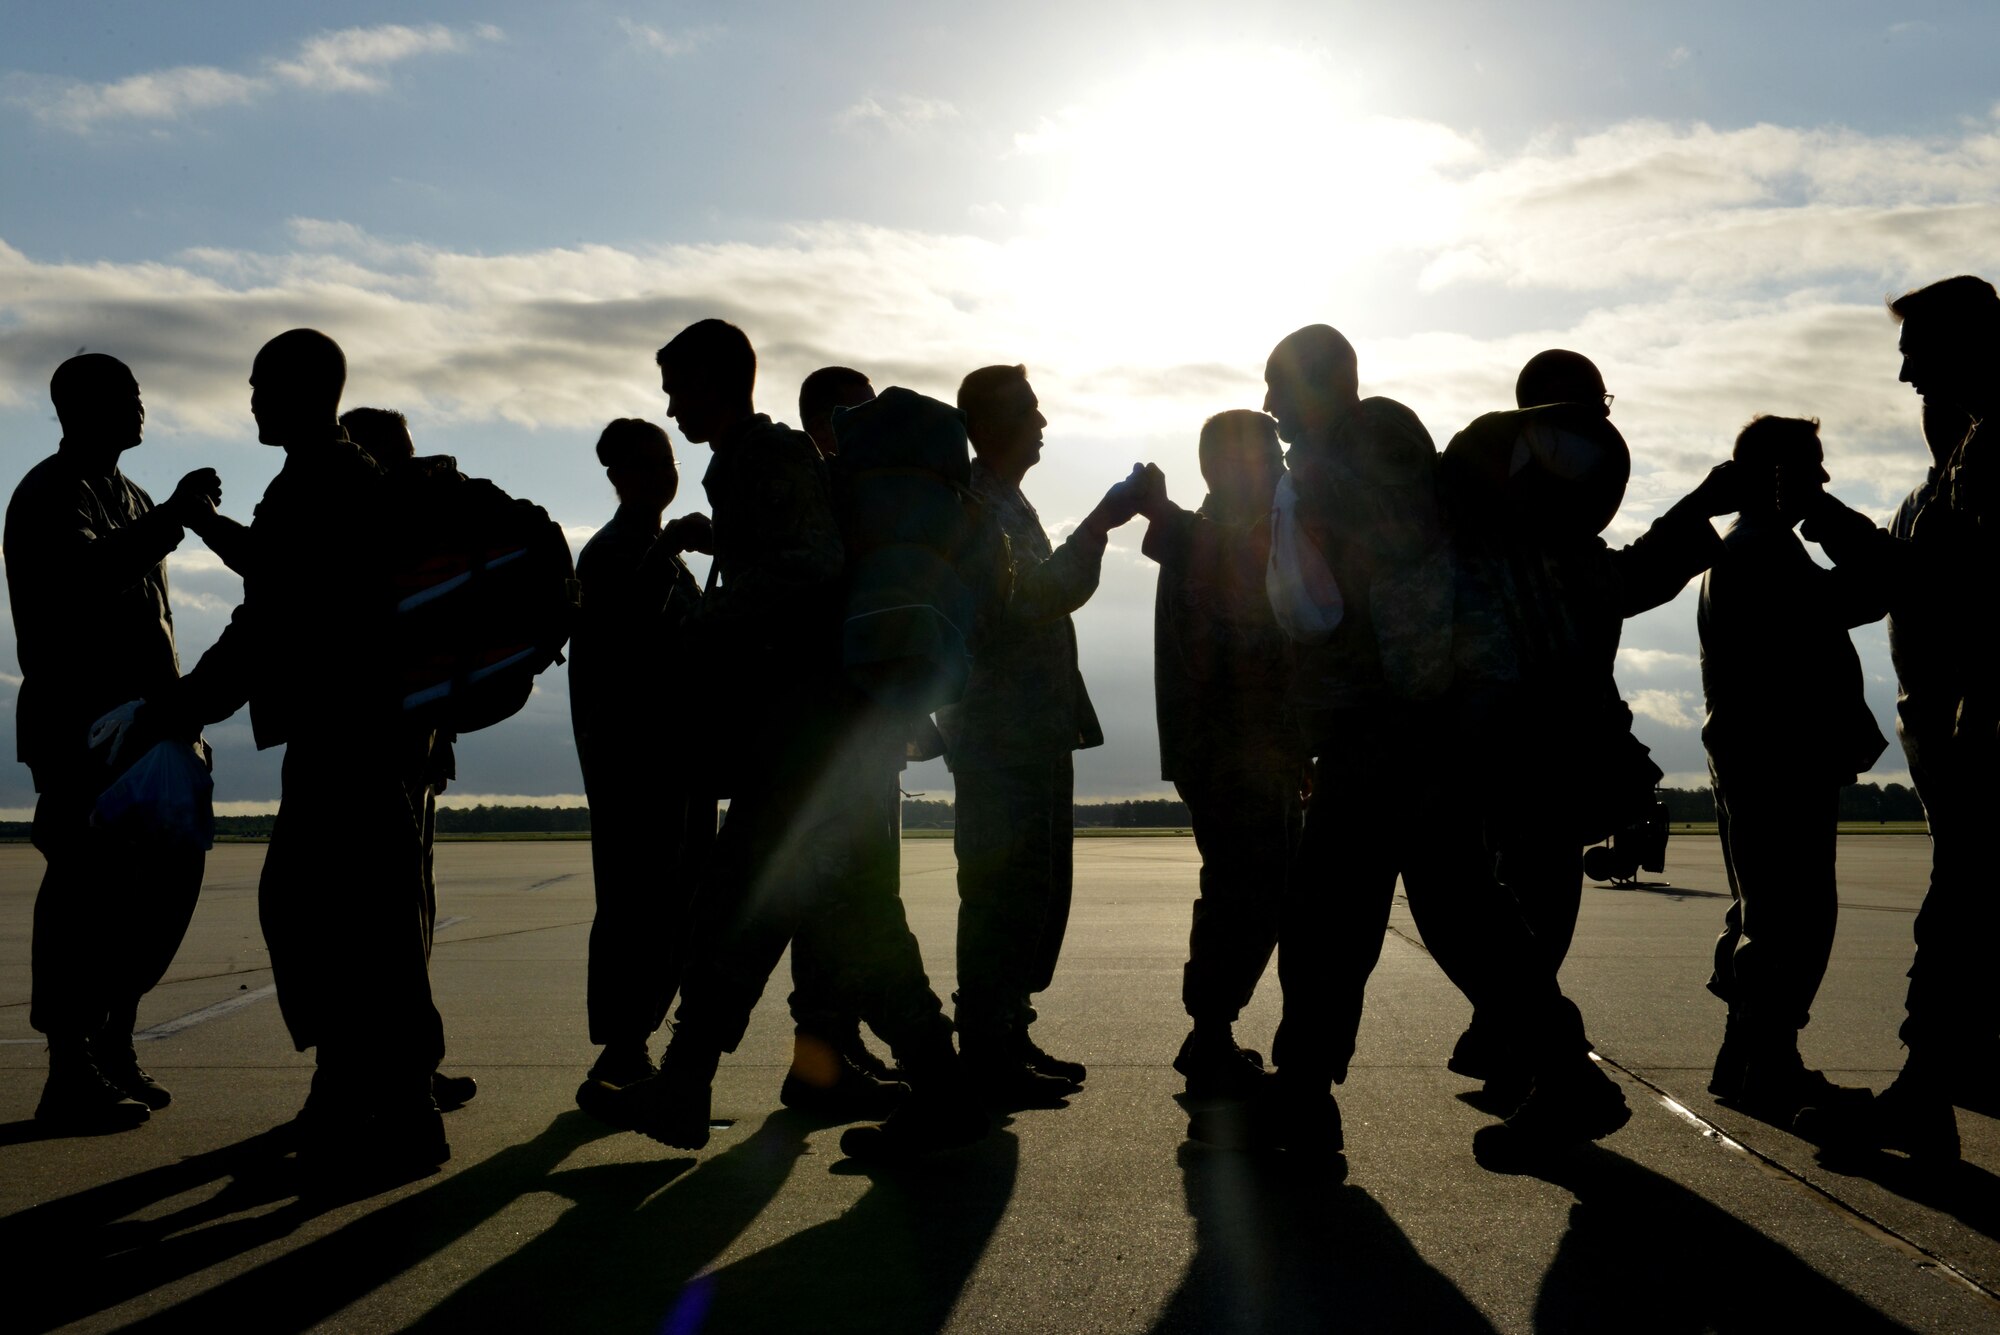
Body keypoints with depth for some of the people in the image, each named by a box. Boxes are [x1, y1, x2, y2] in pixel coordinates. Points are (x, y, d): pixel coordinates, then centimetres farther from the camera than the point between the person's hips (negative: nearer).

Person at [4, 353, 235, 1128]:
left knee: (171, 871, 9)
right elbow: (82, 577, -25)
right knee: (89, 886, -9)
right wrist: (172, 519, -25)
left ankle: (113, 1048, 19)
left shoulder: (132, 499, 22)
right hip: (81, 724, -9)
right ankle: (72, 1076, -3)